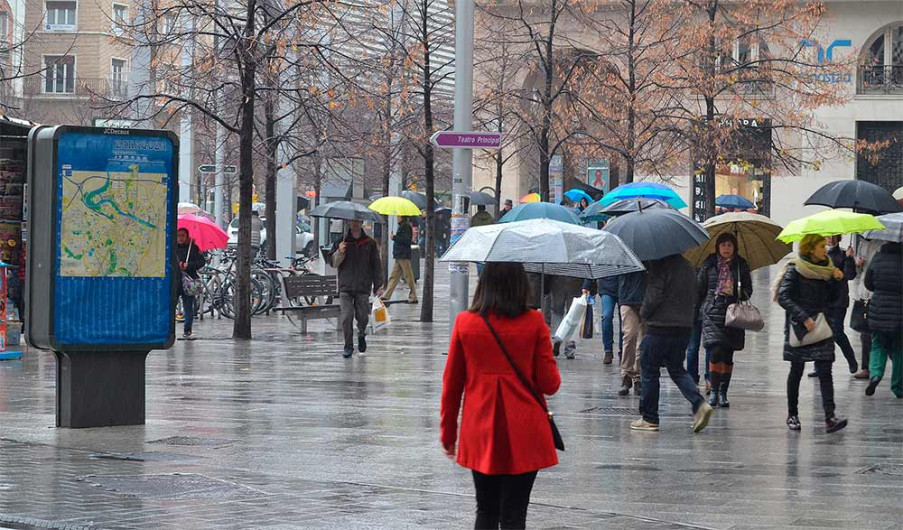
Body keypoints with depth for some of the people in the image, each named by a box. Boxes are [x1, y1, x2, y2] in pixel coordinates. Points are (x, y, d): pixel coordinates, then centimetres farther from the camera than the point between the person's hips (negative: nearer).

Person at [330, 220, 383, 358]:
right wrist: (339, 252, -15)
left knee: (362, 316, -2)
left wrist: (378, 286, 2)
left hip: (363, 286, 0)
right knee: (346, 317, -8)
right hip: (345, 286, 0)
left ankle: (361, 335, 30)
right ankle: (348, 346, 2)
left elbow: (376, 266, 8)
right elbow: (334, 263, 5)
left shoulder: (370, 244, 6)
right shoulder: (341, 242, 8)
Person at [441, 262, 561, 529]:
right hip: (523, 436, -2)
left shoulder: (464, 323, -2)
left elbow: (451, 384, 4)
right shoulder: (534, 322, -8)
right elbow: (550, 384, -6)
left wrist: (447, 433, 15)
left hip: (480, 434, 2)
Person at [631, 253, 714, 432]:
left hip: (660, 325, -7)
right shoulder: (687, 265, 11)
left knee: (650, 370, 5)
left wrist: (644, 313, 0)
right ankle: (699, 404, -6)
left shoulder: (659, 265, -14)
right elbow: (693, 297, 17)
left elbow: (654, 295, -17)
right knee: (677, 369, 15)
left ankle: (649, 418, 9)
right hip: (685, 325, 7)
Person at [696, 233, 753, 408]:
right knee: (717, 351, -15)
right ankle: (714, 391, -8)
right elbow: (699, 288, 10)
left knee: (728, 355, 4)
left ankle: (723, 393, 12)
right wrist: (700, 309, 7)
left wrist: (742, 296, -8)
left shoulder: (741, 265, 8)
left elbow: (748, 288, 13)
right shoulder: (709, 264, 5)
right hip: (713, 312, -2)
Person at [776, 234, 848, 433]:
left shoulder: (826, 270, 9)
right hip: (799, 327, -4)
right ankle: (792, 415, 20)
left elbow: (833, 299, 14)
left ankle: (830, 418, -17)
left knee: (824, 372, -8)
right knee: (796, 370, 5)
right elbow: (783, 297, -14)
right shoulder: (795, 271, -7)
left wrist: (837, 281, -4)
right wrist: (804, 318, -20)